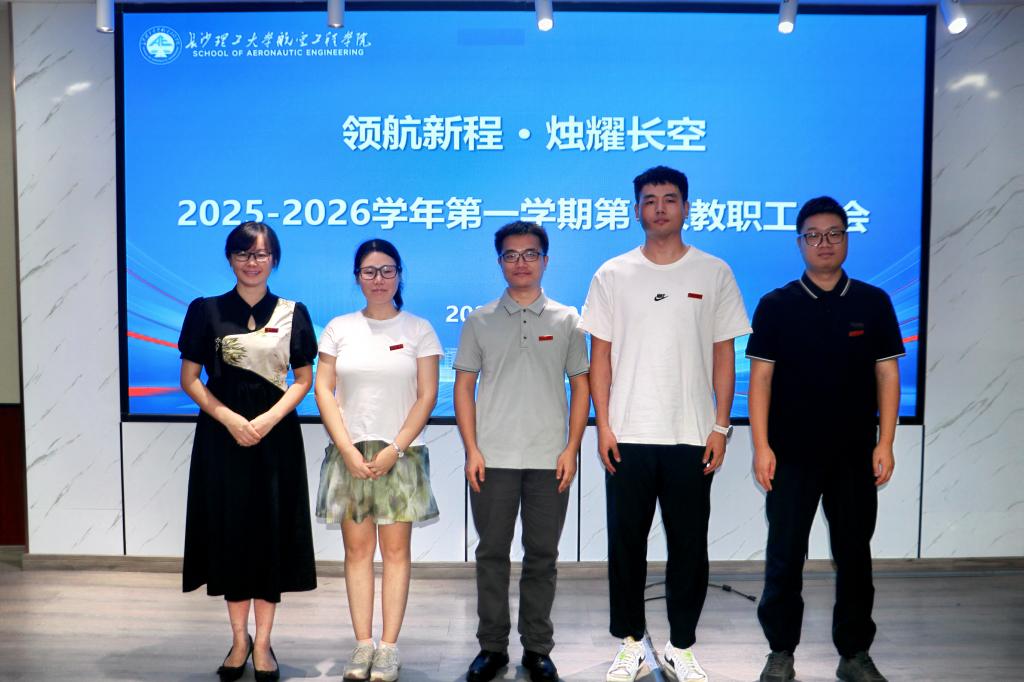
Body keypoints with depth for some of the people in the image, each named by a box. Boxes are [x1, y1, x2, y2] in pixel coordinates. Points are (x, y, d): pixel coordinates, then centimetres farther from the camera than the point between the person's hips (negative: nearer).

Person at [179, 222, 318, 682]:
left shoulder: (293, 313, 5)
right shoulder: (206, 310, 4)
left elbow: (304, 379, 4)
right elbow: (189, 379, 2)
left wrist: (268, 420, -11)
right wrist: (230, 419, -12)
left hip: (277, 437, 0)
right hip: (222, 436, 0)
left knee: (272, 532, 2)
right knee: (229, 530, 4)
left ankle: (263, 642, 14)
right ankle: (239, 639, 20)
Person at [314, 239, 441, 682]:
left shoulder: (418, 329, 3)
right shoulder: (339, 328, 8)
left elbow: (427, 396, -1)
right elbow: (324, 390, 3)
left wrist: (394, 450, -9)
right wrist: (348, 450, -7)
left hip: (400, 454, -1)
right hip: (350, 452, 2)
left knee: (396, 549, 0)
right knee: (357, 548, 4)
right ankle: (362, 644, 11)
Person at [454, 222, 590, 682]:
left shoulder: (566, 320, 6)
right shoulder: (480, 321, 6)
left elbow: (581, 385, 6)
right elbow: (463, 387, 5)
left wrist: (572, 448, -3)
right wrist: (471, 449, -4)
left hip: (549, 460, 0)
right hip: (493, 458, 0)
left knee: (542, 556, 7)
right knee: (492, 554, 7)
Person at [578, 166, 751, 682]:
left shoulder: (714, 273, 4)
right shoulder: (613, 275, 4)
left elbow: (724, 355, 4)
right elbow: (600, 355, 4)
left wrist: (720, 426, -2)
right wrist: (603, 425, -3)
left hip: (692, 436, 0)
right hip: (628, 435, 0)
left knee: (689, 546, 8)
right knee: (626, 543, 9)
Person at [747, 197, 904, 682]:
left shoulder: (873, 303, 4)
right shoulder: (776, 306, -1)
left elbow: (887, 374, 4)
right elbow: (760, 377, -3)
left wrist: (885, 443, -4)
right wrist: (761, 446, -9)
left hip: (855, 455, 2)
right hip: (791, 455, -1)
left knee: (854, 555, 11)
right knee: (784, 556, 6)